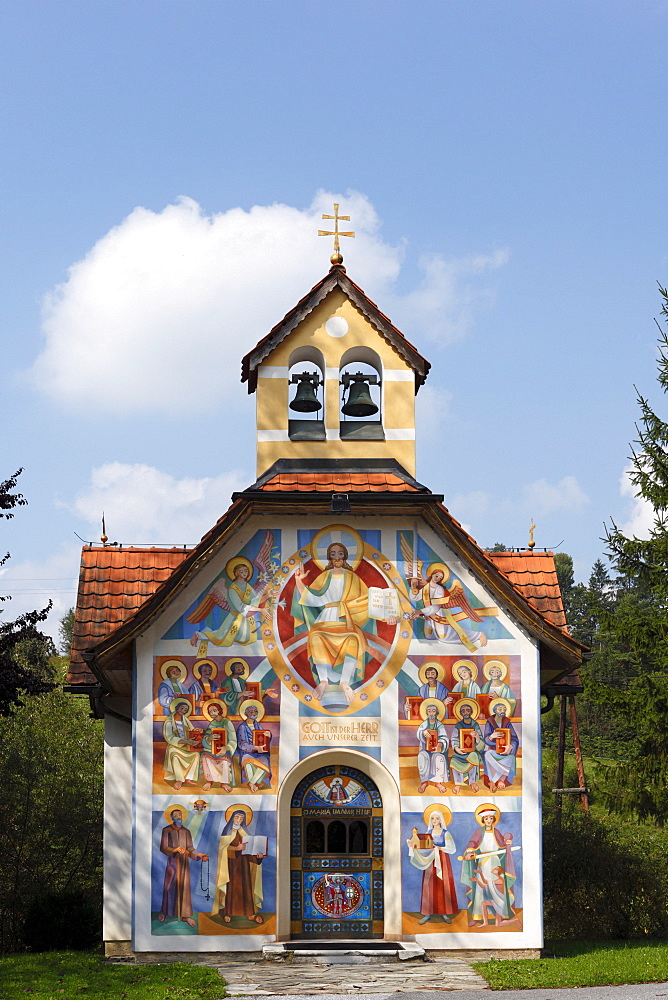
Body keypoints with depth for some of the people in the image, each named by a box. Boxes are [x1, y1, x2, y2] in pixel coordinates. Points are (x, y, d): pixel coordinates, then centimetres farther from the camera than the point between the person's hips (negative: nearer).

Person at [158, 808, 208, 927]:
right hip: (172, 861, -3)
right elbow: (163, 848, -8)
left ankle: (185, 915, 3)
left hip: (184, 861, 3)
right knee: (169, 886, 1)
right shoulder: (166, 830, -2)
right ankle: (164, 912, 17)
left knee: (184, 887, 1)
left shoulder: (186, 831, 8)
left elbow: (190, 848, 5)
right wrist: (174, 850, -25)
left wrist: (198, 856, -12)